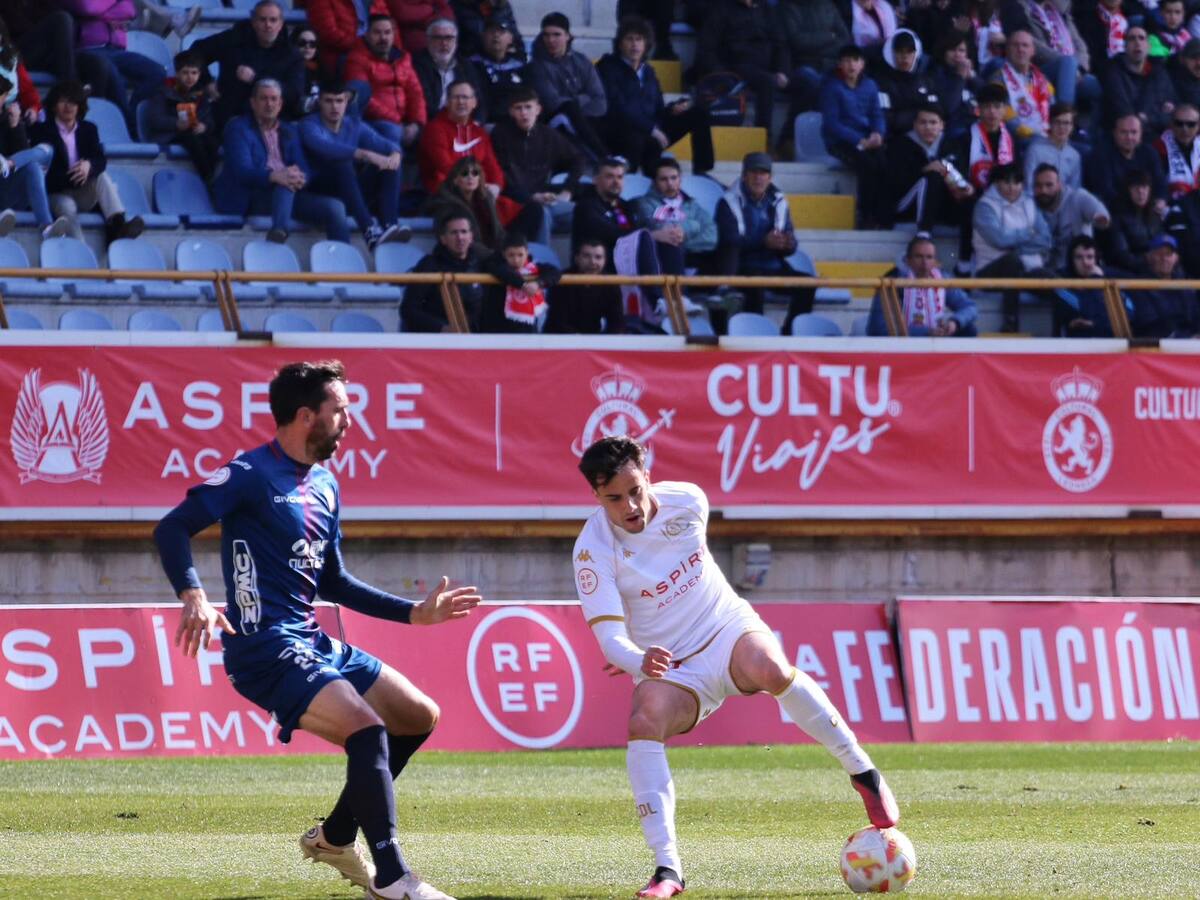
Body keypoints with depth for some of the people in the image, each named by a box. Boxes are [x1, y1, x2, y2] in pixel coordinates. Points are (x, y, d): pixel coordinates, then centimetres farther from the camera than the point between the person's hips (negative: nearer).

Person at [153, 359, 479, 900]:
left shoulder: (325, 485, 16)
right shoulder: (253, 474, -10)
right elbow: (172, 528, -17)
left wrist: (415, 613, 22)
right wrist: (193, 597, -33)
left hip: (314, 642, 9)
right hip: (265, 648, -9)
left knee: (419, 717, 14)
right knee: (369, 730, -25)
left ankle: (336, 837, 23)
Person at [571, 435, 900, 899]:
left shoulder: (687, 500, -9)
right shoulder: (593, 550, -18)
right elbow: (610, 637, -22)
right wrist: (641, 661, -47)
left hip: (729, 628, 1)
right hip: (671, 668, -1)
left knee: (770, 670, -34)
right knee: (644, 723, -33)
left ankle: (864, 774, -16)